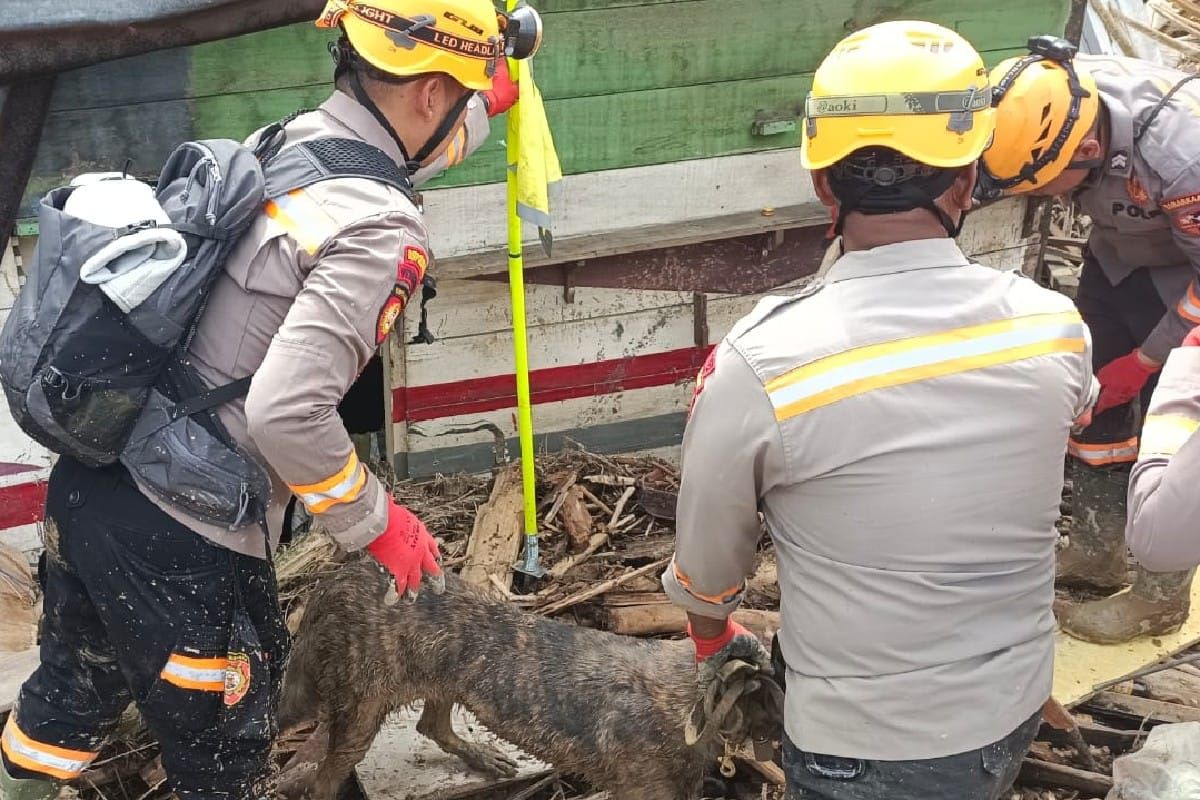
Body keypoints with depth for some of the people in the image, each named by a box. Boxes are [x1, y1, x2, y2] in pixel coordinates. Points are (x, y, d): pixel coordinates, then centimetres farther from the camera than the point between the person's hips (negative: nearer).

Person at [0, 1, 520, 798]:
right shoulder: (381, 231, -19)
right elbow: (286, 410, -26)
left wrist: (484, 109, 45)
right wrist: (378, 523, -11)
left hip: (88, 484, 8)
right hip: (186, 547, -8)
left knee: (74, 695, 29)